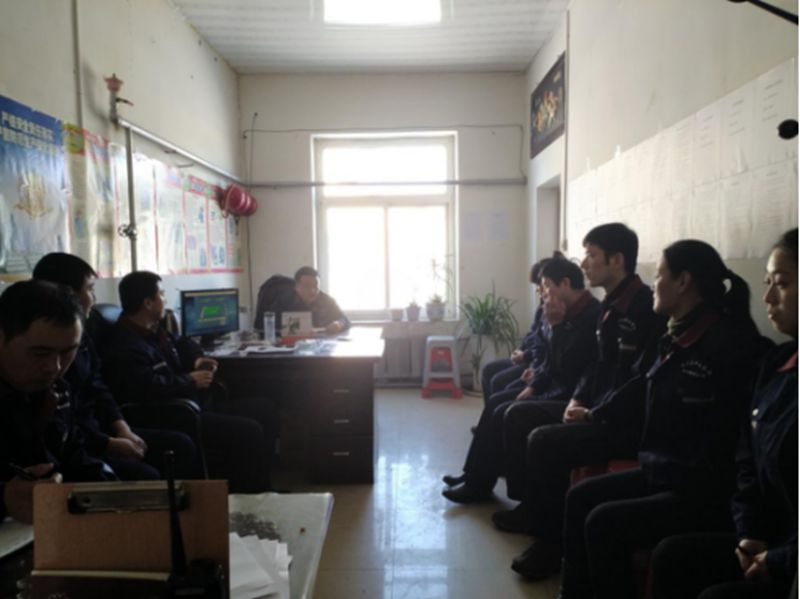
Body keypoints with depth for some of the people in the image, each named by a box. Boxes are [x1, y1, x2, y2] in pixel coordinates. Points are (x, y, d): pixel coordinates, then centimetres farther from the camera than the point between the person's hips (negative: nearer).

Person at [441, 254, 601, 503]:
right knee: (496, 401, 6)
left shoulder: (592, 315, -21)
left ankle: (478, 485, 1)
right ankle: (474, 474, 11)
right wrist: (532, 386, 4)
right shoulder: (572, 312, 9)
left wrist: (555, 325, -21)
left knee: (504, 413, -15)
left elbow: (566, 368, -26)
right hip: (555, 387, 10)